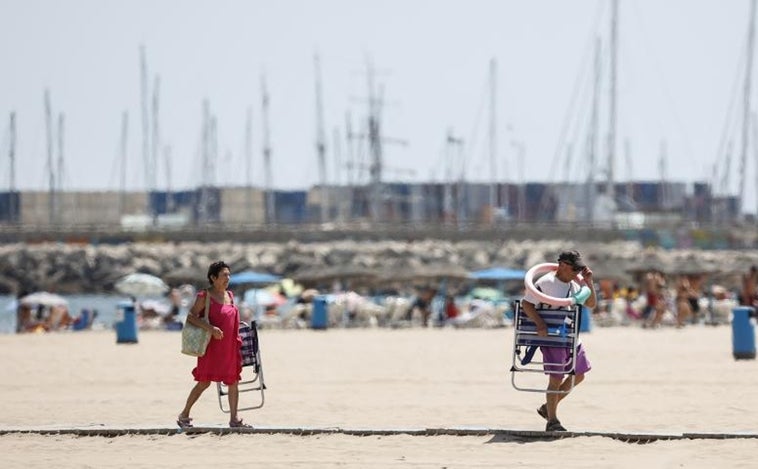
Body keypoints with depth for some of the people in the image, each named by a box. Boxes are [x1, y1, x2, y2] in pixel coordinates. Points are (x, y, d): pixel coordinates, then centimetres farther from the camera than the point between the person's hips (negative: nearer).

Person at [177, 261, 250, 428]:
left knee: (233, 382, 4)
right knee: (204, 382, -3)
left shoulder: (229, 295, 13)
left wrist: (238, 342, 17)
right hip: (211, 346, -7)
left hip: (230, 347, 7)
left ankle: (234, 418, 9)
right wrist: (210, 328, -25)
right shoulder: (205, 296, -8)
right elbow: (191, 317, -14)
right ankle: (184, 415, 9)